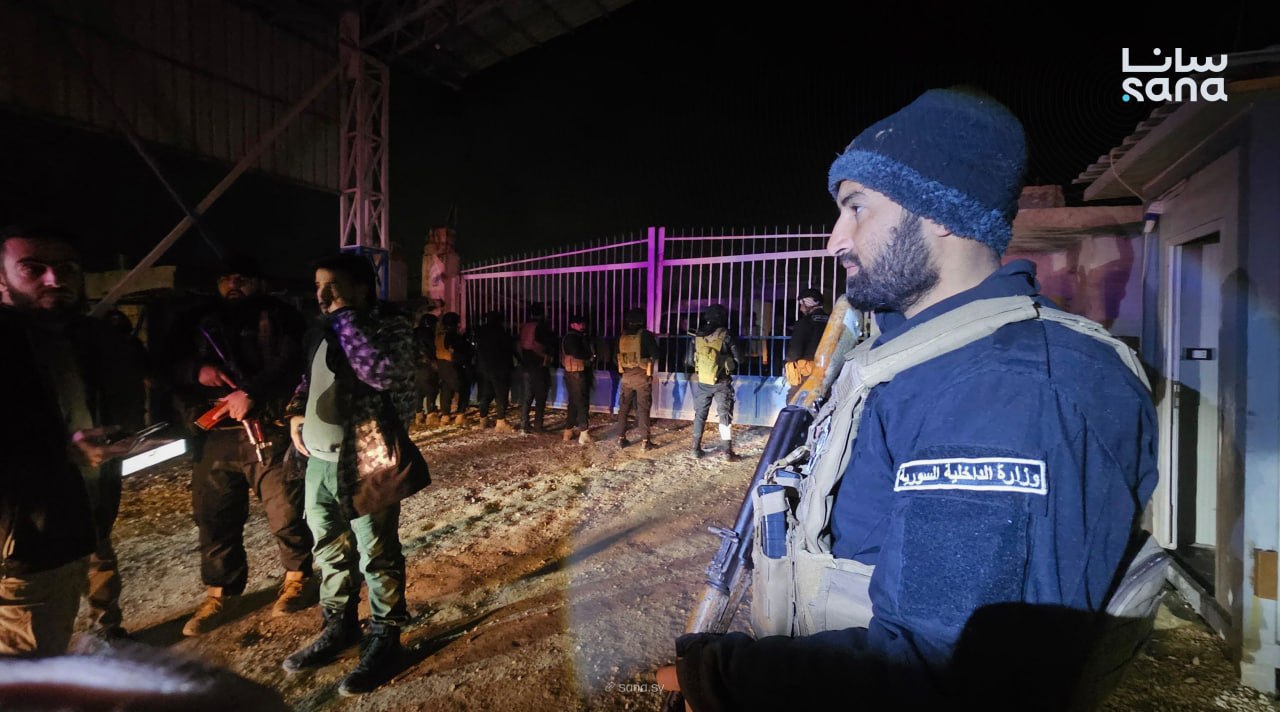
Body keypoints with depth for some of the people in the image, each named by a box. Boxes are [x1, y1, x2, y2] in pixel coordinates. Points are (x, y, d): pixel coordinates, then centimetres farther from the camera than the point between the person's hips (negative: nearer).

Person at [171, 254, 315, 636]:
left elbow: (291, 362, -11)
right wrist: (196, 369, -5)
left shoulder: (280, 317, 3)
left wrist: (251, 394, -22)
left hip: (269, 431, -5)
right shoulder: (202, 323, 19)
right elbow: (172, 365, 18)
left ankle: (299, 577, 22)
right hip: (214, 435, 5)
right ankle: (221, 594, 27)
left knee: (286, 512, 1)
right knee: (214, 516, 10)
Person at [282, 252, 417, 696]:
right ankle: (339, 625, 39)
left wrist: (345, 318, -21)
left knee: (376, 554, 3)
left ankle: (384, 639, 21)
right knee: (329, 548, 20)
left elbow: (383, 373, -29)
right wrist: (297, 411, 7)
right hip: (319, 459, 8)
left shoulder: (390, 326, -11)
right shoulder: (321, 332, 13)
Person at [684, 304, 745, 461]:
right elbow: (739, 358, -6)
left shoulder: (697, 336, -1)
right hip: (721, 382, -3)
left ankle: (696, 448, 18)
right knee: (725, 415, 4)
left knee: (700, 414, 13)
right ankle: (727, 450, 2)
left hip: (701, 381, 3)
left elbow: (688, 361, 5)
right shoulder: (726, 335, -10)